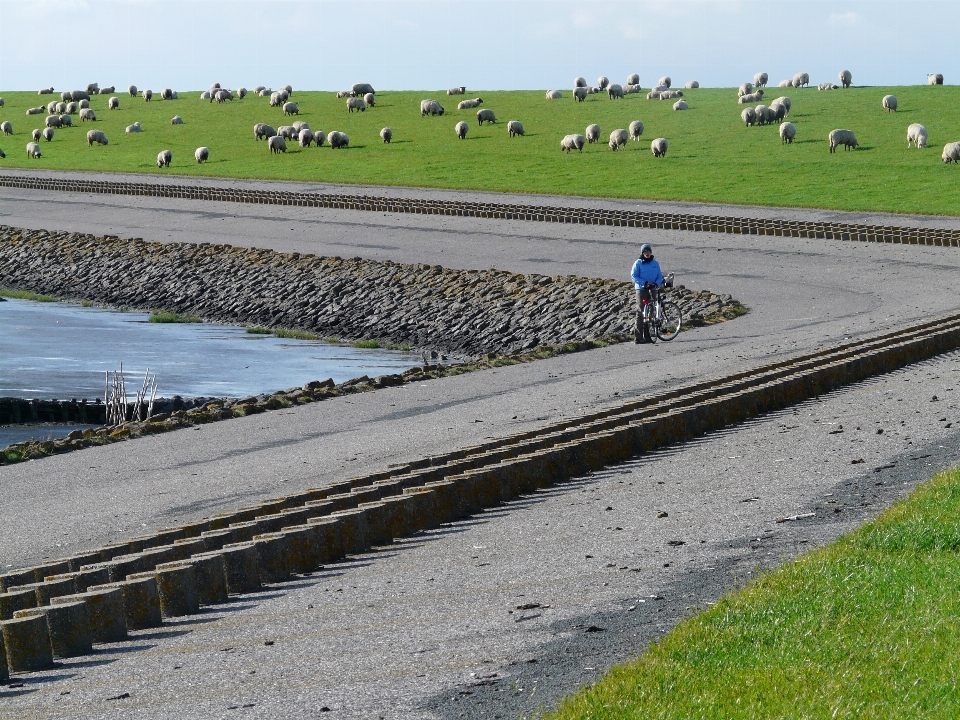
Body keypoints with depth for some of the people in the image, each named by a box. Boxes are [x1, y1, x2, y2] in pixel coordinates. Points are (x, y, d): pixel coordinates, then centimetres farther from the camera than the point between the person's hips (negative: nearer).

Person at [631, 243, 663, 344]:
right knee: (641, 313, -8)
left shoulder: (655, 263, 11)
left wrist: (656, 284, -10)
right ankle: (638, 337, -10)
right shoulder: (638, 263, -1)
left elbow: (660, 276, 11)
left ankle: (647, 336, 11)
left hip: (652, 290, 4)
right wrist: (645, 282, -17)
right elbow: (634, 276, -6)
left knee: (650, 313, 5)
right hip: (641, 289, -4)